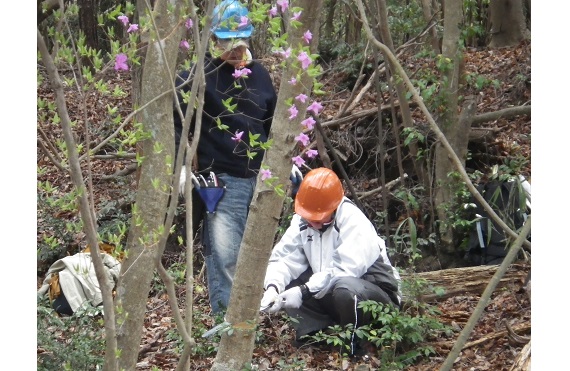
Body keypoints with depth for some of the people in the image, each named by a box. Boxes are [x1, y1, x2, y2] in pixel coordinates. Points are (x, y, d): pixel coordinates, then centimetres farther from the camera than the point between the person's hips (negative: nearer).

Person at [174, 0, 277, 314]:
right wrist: (180, 165, -15)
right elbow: (175, 120, -7)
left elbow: (274, 124, 23)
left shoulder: (259, 74, 13)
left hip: (261, 178, 6)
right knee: (225, 255, -11)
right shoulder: (199, 74, -5)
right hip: (221, 180, -6)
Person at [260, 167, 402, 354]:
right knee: (285, 284, -11)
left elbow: (344, 271, -34)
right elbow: (284, 257, -11)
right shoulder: (302, 220, -4)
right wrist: (273, 287, -30)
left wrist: (304, 291, -36)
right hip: (330, 293, 6)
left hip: (376, 293, -6)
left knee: (345, 287, -39)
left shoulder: (354, 223, -24)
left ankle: (356, 344, -14)